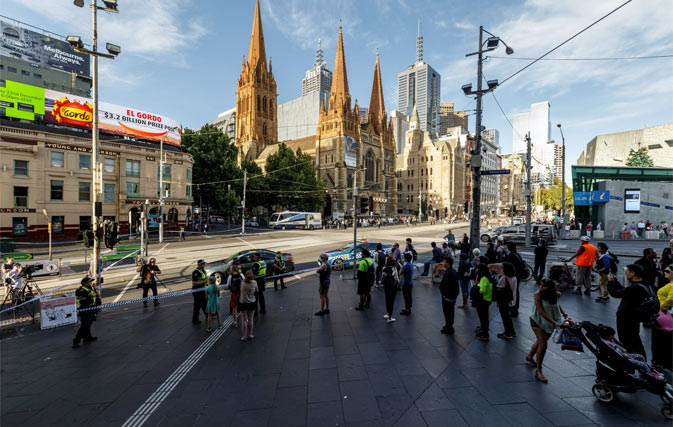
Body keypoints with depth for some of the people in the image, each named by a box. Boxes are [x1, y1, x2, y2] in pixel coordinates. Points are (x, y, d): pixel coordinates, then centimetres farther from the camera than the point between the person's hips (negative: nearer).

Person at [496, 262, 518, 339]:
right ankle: (512, 332, 32)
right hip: (511, 300, 7)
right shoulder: (514, 278, 0)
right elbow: (514, 288, 9)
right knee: (508, 316, 22)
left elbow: (499, 289, -19)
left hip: (504, 301, -7)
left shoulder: (503, 278, -23)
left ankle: (507, 334, 18)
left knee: (505, 317, 7)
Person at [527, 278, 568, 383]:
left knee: (540, 341, 21)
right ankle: (538, 371, -2)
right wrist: (555, 323, -34)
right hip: (538, 321, -6)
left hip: (549, 322, 6)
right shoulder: (537, 294, -26)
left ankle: (530, 356, 47)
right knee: (543, 344, -12)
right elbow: (541, 312, -29)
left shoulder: (557, 294, -9)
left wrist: (563, 314, 15)